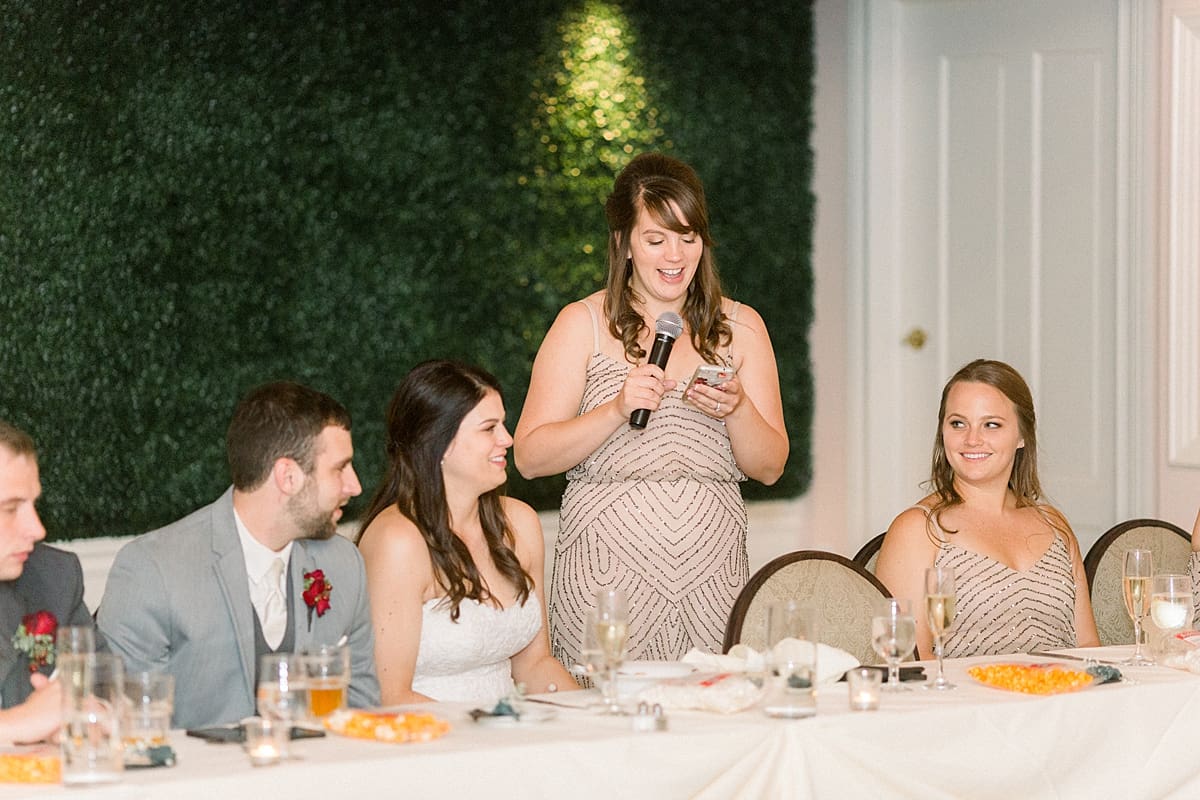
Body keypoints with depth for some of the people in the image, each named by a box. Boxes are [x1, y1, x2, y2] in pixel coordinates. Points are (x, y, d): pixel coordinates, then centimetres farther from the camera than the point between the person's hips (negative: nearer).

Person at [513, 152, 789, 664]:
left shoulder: (740, 327, 12)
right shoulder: (582, 325, 4)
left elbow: (770, 468, 9)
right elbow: (529, 457, -3)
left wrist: (737, 408, -10)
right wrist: (618, 410, -15)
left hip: (711, 577, 2)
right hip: (607, 577, -2)